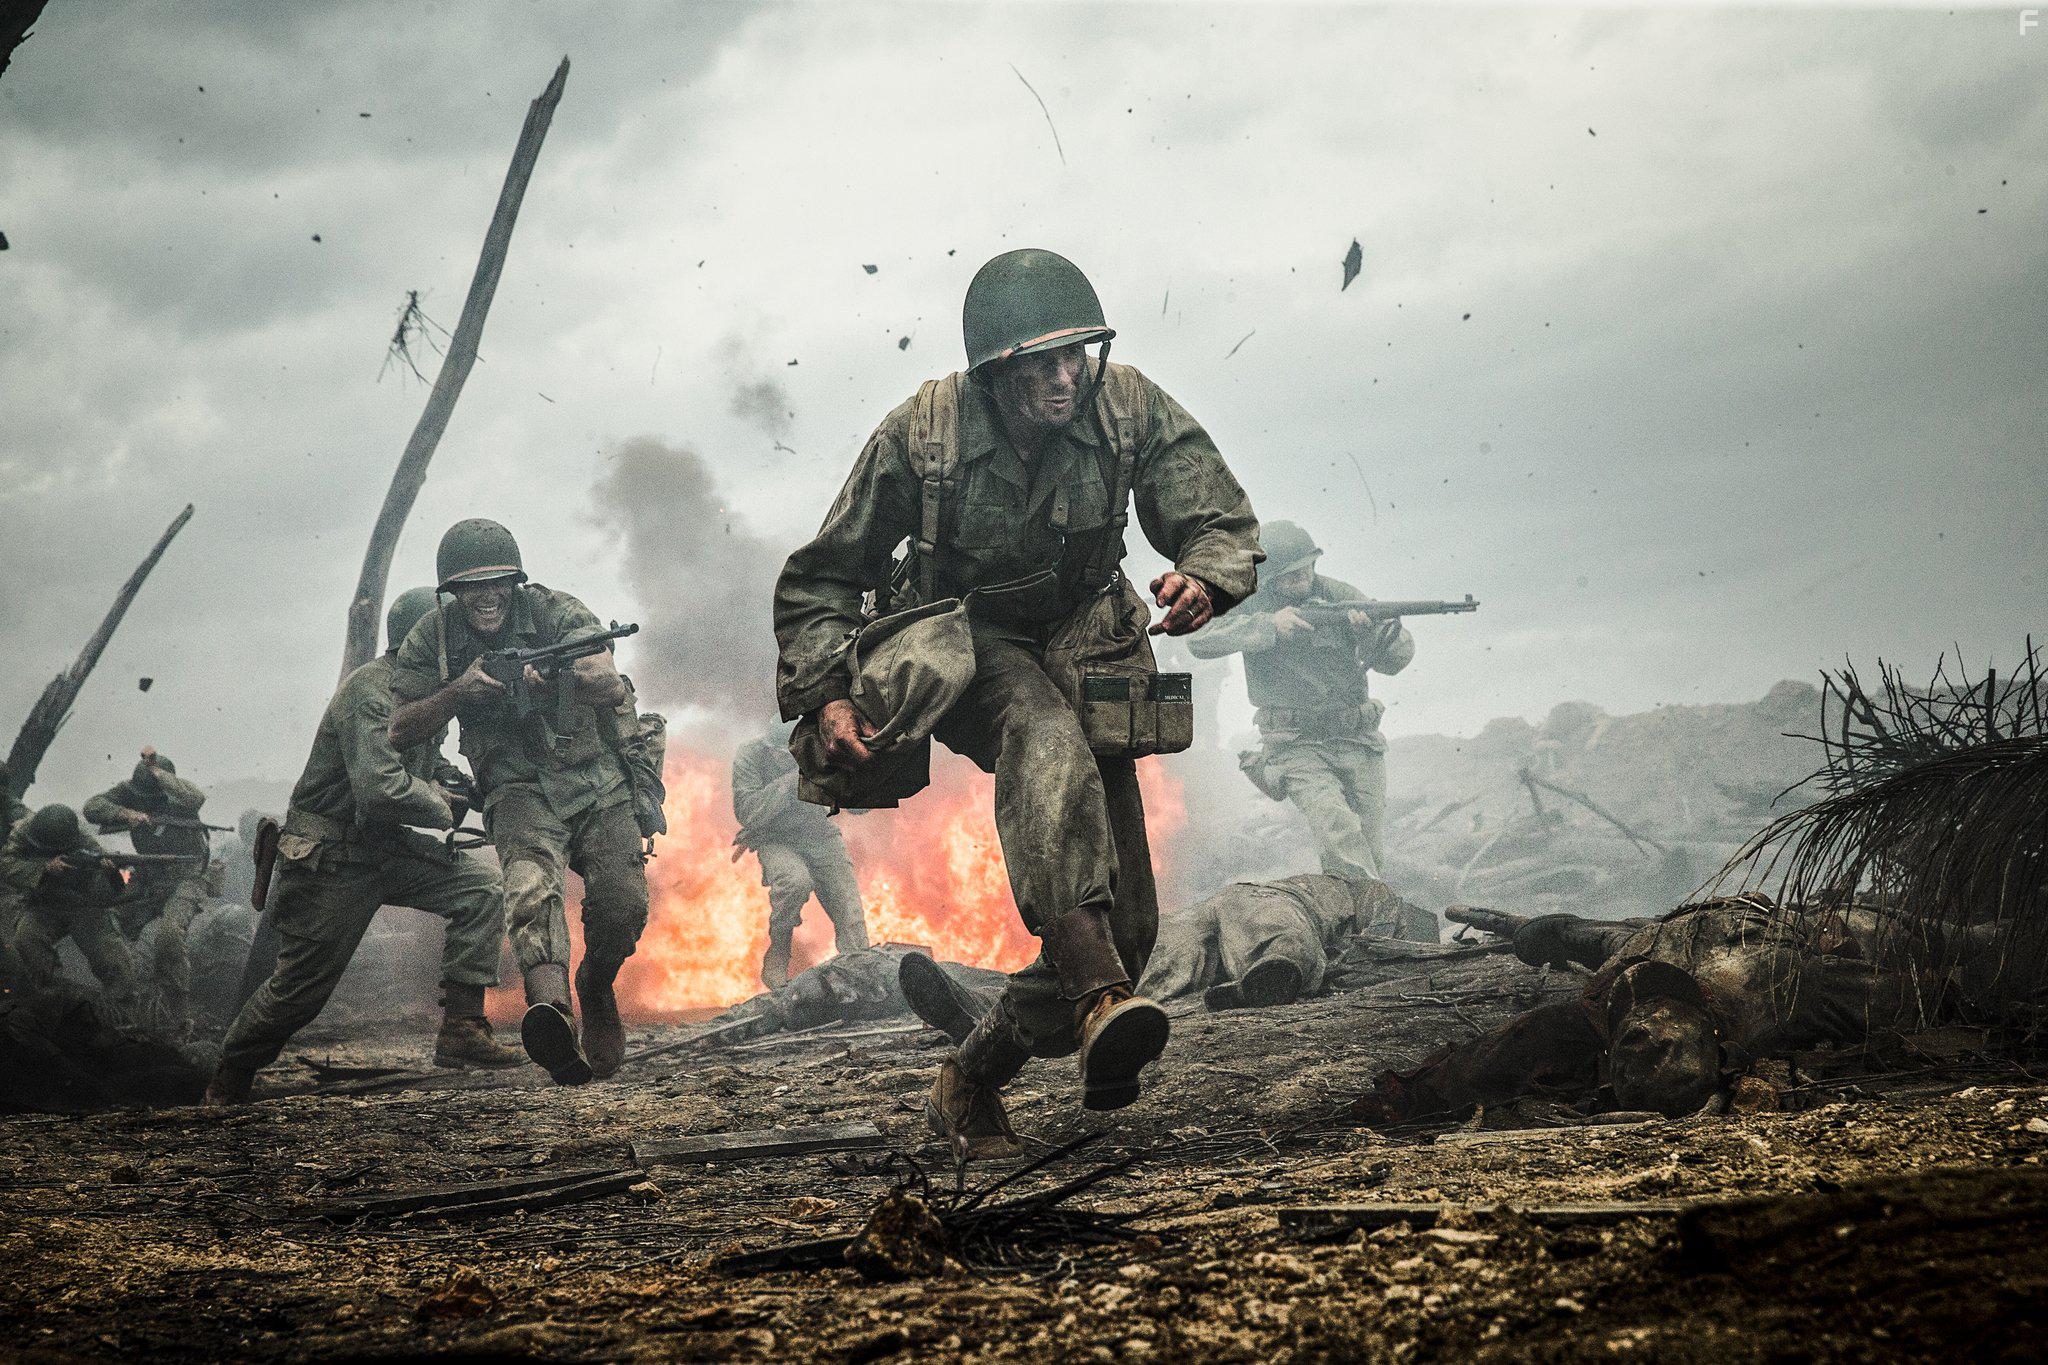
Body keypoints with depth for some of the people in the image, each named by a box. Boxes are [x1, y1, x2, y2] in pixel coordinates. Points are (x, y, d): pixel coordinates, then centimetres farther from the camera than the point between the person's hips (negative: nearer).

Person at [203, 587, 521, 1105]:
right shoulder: (370, 691, -22)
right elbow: (380, 790, -34)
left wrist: (450, 780, 1)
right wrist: (444, 809, -17)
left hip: (388, 849, 8)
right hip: (330, 862, -8)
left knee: (481, 886, -11)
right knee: (300, 989, 0)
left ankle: (461, 1028, -11)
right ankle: (228, 1078, 24)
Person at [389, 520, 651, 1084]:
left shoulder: (555, 611, -10)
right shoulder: (432, 638, -2)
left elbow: (609, 686, -25)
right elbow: (400, 731, 1)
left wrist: (560, 675, -48)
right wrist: (457, 692, -17)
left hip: (598, 781, 1)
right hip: (521, 790, -1)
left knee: (623, 906, -14)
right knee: (532, 884, -31)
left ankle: (596, 986, 22)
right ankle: (551, 1007, -58)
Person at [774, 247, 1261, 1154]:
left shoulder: (1129, 409, -15)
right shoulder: (920, 434, -18)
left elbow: (1224, 522, -10)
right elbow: (819, 580, -8)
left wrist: (1202, 577, -35)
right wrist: (824, 695, -23)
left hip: (1082, 651, 3)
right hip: (964, 649, -3)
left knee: (1127, 921, -4)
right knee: (1046, 738, -41)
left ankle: (971, 1081, 15)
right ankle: (1099, 1002, -56)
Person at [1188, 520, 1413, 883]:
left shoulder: (1339, 596, 0)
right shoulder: (1251, 606, -3)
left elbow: (1397, 659, -4)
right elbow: (1198, 640, -19)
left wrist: (1378, 629, -27)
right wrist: (1268, 625, -26)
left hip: (1358, 742, 3)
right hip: (1297, 746, -3)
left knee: (1371, 853, 2)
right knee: (1341, 838, -25)